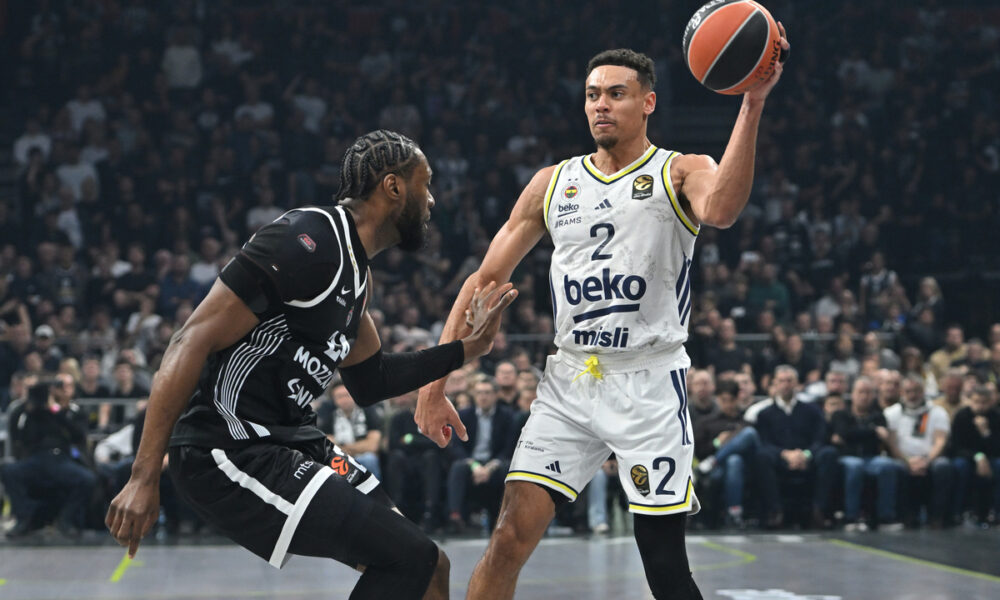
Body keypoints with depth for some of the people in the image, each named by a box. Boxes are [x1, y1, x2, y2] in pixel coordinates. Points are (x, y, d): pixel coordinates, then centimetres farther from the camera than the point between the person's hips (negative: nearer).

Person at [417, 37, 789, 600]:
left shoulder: (681, 173, 0)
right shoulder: (553, 183, 11)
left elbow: (721, 210, -26)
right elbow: (486, 280, 12)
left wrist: (752, 106, -35)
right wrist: (434, 383, 6)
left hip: (649, 384, -3)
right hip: (569, 383, 3)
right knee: (510, 540, -5)